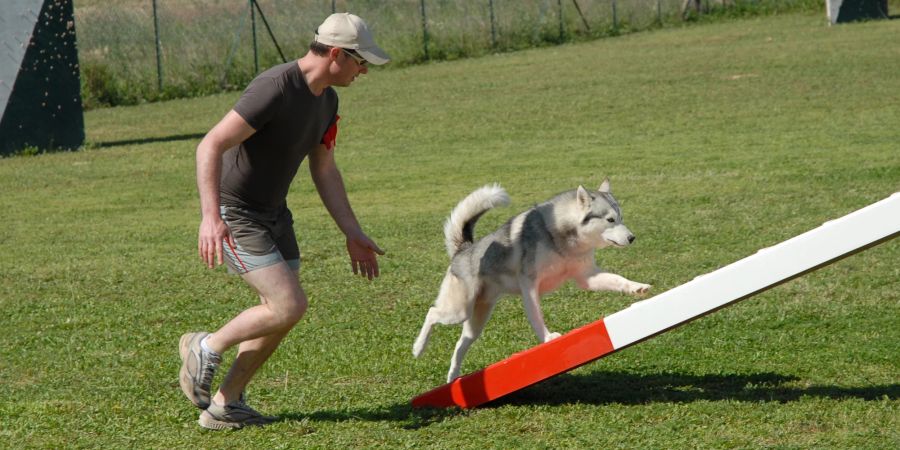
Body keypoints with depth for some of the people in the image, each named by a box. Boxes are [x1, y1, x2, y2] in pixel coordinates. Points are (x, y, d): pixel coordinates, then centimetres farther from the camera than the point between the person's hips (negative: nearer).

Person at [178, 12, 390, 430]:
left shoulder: (326, 101, 4)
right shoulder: (275, 89, -26)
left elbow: (323, 170, 16)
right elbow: (210, 146, -29)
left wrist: (353, 234, 13)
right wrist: (211, 217, -38)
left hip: (273, 213, 9)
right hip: (234, 214, -9)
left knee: (284, 312, 7)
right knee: (289, 306, -16)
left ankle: (224, 404, 17)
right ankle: (206, 348, 6)